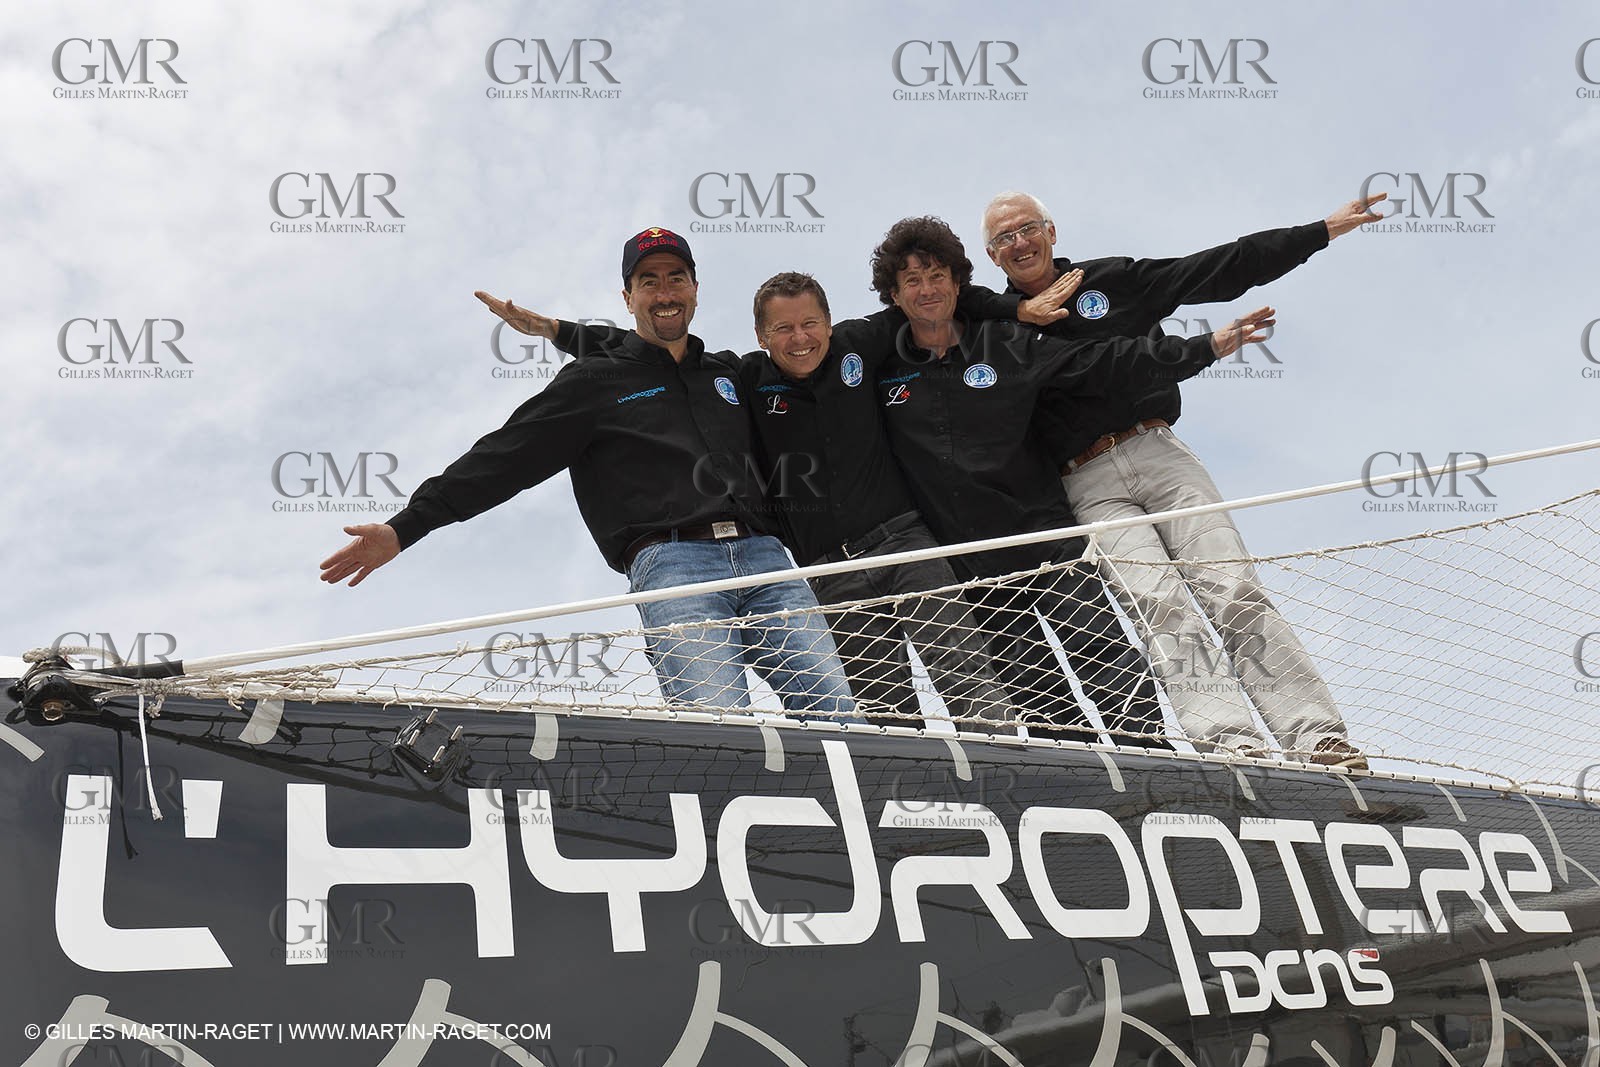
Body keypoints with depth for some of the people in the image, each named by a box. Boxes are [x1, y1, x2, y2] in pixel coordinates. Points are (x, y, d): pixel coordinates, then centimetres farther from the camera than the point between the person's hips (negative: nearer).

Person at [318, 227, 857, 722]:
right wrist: (405, 528, 3)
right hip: (671, 562, -4)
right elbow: (503, 458, 9)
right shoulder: (596, 382, 16)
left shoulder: (731, 373, 27)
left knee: (837, 715, -13)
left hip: (764, 558, 4)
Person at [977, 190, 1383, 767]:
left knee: (1235, 592, -13)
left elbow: (1222, 269, 15)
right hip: (1090, 486, -1)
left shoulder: (1112, 280, 15)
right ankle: (1227, 740, -32)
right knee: (1160, 606, -22)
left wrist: (1322, 230, 13)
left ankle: (1319, 739, -18)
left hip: (1157, 452, 1)